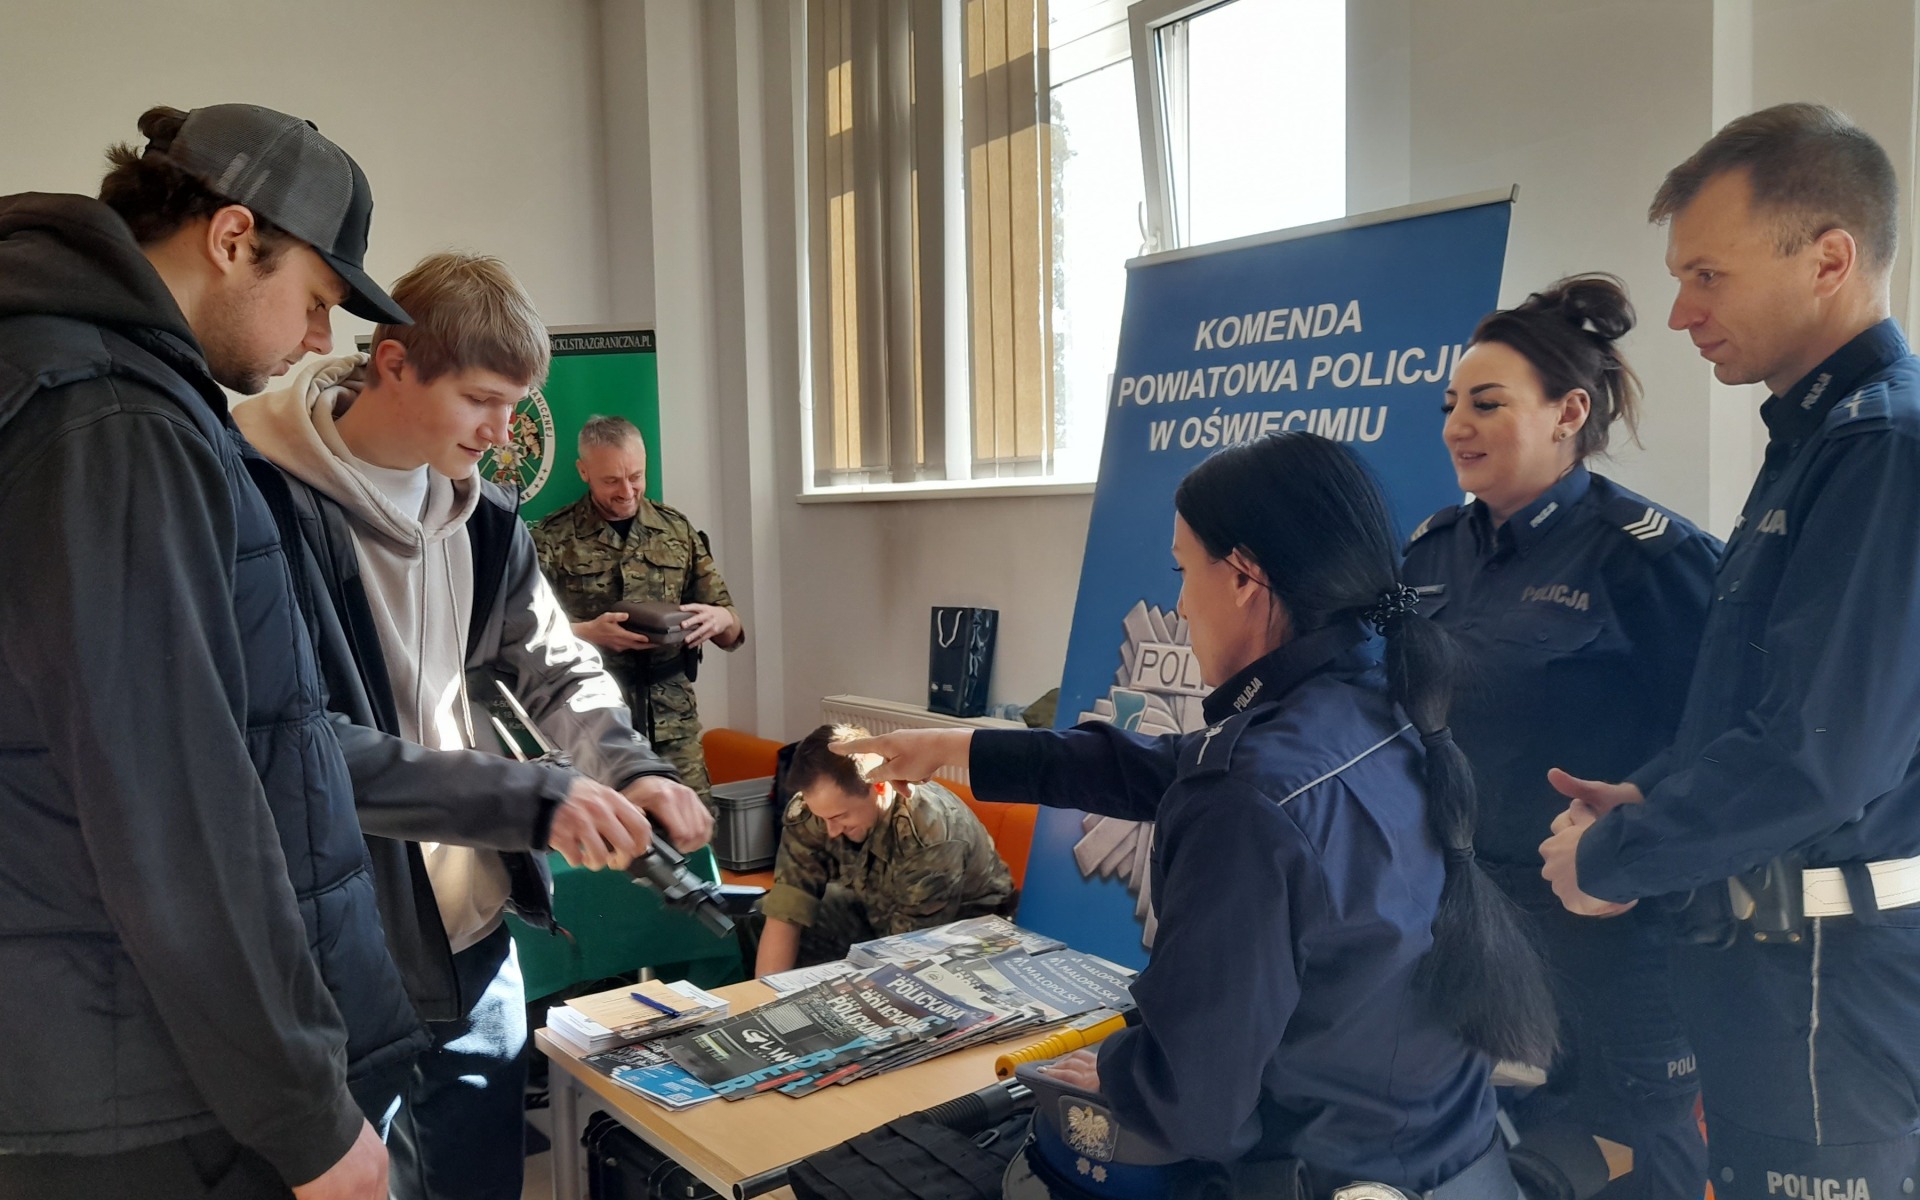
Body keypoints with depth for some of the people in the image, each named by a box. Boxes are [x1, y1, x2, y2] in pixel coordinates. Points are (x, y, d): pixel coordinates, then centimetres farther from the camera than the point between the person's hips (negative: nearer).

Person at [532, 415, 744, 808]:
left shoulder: (678, 531, 12)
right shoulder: (552, 539, 3)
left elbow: (732, 632, 13)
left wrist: (720, 620, -10)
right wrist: (587, 633, -18)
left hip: (675, 726, 2)